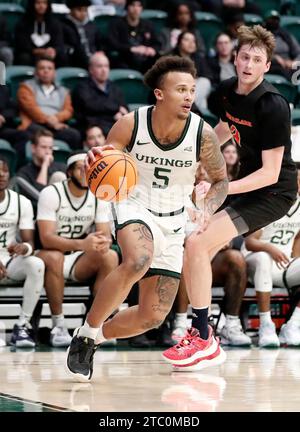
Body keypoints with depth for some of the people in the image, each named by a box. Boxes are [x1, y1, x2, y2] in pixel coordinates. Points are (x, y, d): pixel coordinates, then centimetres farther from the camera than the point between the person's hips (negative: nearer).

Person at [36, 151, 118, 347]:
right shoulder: (51, 194, -16)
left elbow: (106, 235, -5)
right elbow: (46, 238, -25)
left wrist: (104, 243, -33)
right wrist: (81, 244, -42)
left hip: (80, 261, 4)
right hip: (51, 255, -4)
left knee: (111, 257, -24)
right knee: (53, 257, -38)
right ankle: (58, 324, -27)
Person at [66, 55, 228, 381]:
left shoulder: (203, 134, -15)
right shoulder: (130, 125, -17)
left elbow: (220, 180, 2)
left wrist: (206, 209, -19)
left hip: (173, 223, 3)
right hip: (134, 206, -3)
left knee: (153, 317, 1)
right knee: (138, 261, -38)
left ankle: (93, 338, 28)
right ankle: (87, 331, -19)